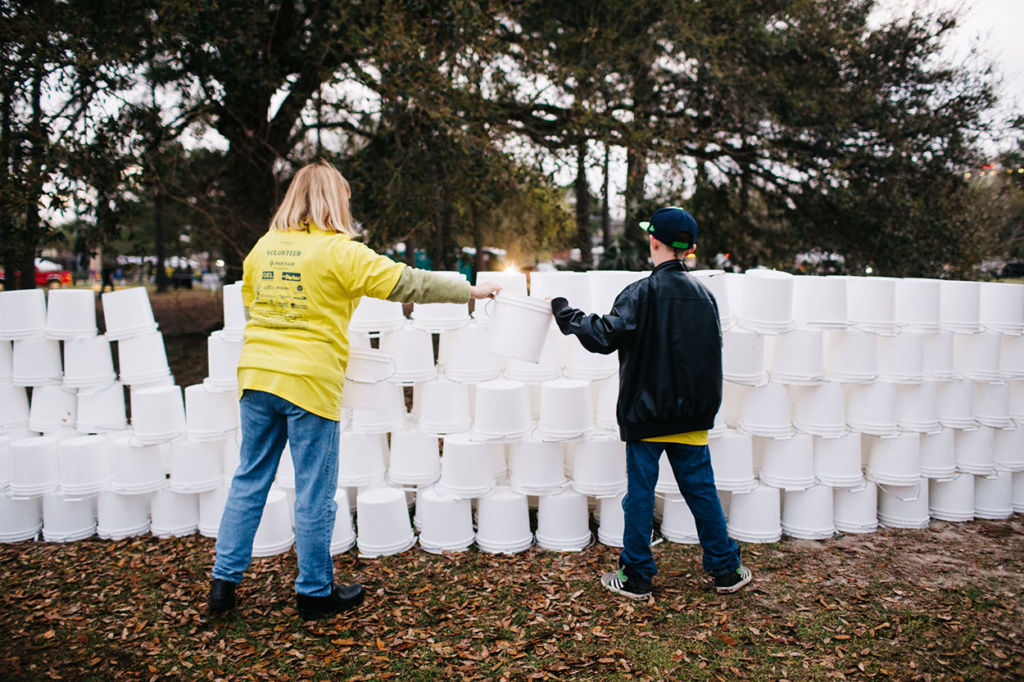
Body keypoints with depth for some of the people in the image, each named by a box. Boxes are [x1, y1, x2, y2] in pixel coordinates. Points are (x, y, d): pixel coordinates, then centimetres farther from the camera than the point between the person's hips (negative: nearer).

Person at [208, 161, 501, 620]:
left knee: (249, 480, 16)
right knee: (314, 492, 5)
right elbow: (406, 283, -9)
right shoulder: (338, 251, -9)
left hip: (258, 375, 6)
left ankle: (223, 581, 22)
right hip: (310, 382, -6)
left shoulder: (263, 247, 10)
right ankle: (314, 592, 17)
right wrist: (470, 291, -1)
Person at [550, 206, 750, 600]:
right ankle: (726, 571, 23)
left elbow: (604, 336, -19)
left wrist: (563, 310, -9)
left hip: (646, 412, -5)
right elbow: (712, 351, 15)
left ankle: (636, 577, 15)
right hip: (692, 414, 5)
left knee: (640, 493, 5)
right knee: (701, 490, 14)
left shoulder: (642, 293, -13)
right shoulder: (703, 294, 6)